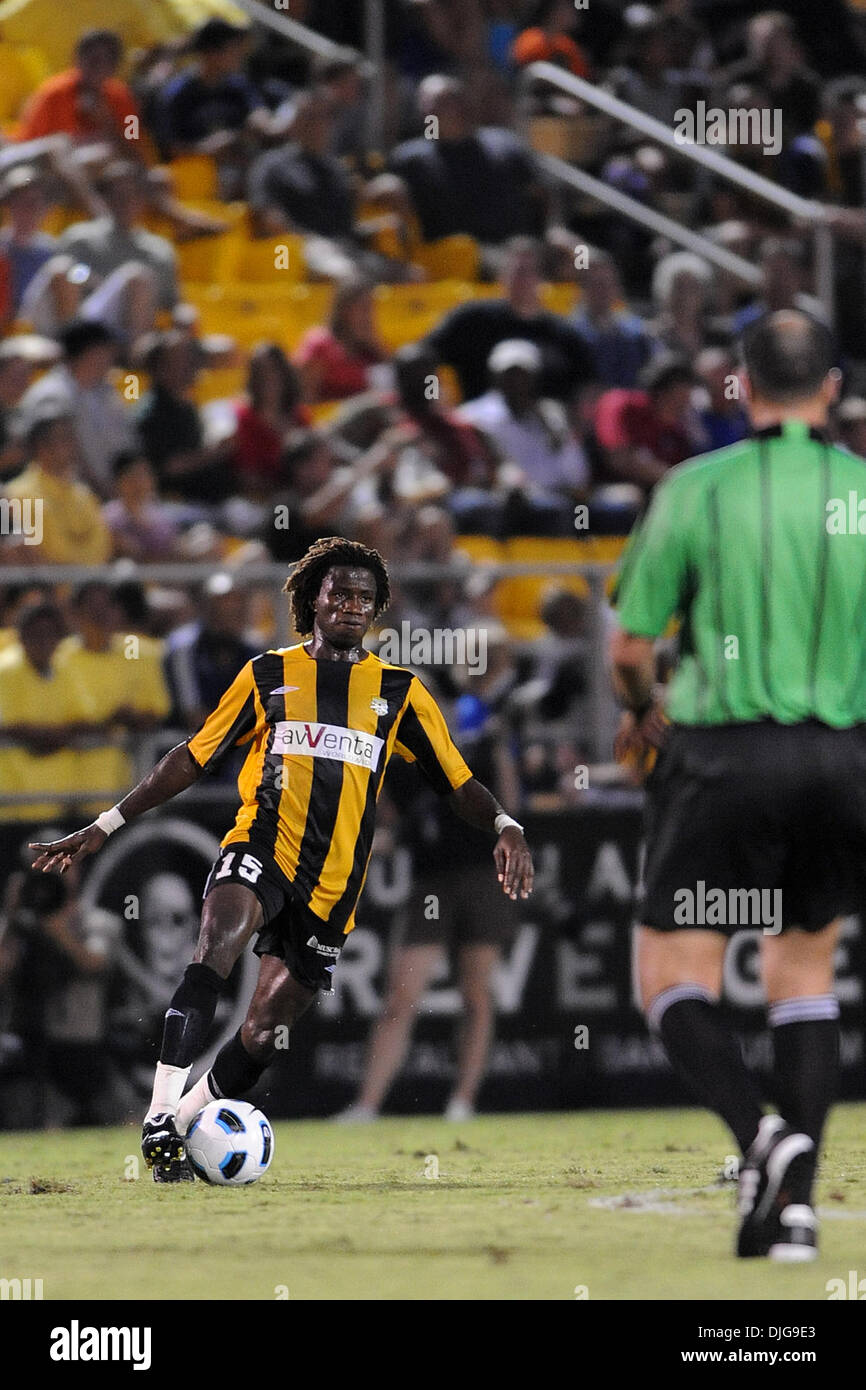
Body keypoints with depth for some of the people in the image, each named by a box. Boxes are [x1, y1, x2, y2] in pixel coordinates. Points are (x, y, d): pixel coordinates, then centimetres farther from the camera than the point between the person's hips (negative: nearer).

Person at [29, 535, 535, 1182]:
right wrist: (105, 826, 8)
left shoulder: (400, 691, 11)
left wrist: (505, 826, -13)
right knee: (215, 952, -31)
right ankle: (160, 1120, -37)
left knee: (263, 1033, 1)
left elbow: (458, 782, 9)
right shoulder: (268, 674, 10)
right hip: (261, 848, -2)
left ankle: (183, 1122, 21)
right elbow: (193, 758, 13)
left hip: (332, 885, 2)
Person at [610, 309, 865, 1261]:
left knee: (673, 976, 5)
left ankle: (760, 1134, -21)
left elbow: (628, 650, -2)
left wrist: (641, 712, 20)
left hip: (722, 751, -3)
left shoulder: (695, 490, -5)